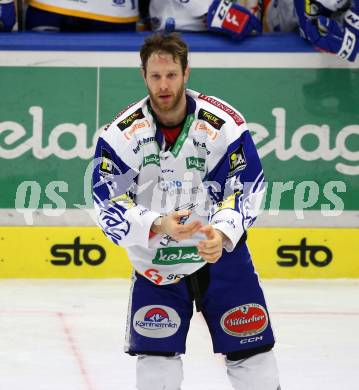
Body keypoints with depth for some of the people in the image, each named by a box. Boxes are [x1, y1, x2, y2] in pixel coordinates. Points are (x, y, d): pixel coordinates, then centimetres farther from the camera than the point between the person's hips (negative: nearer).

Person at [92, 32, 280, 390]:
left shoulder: (224, 124, -16)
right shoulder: (122, 133, -13)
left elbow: (245, 188, -11)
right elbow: (109, 204, -13)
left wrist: (222, 232, -31)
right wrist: (158, 226, -31)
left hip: (221, 252, 0)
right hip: (155, 263, 0)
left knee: (251, 355, 1)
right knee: (156, 359, -4)